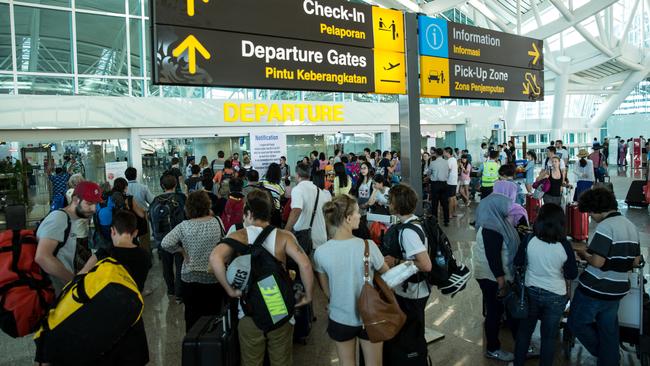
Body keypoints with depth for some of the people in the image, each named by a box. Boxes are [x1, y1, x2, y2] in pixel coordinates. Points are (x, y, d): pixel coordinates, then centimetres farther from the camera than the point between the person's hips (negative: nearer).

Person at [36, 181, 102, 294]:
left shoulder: (70, 221, 15)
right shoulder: (59, 217, -14)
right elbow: (42, 257, -26)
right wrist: (76, 279, -22)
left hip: (64, 289, 9)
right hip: (53, 292, -9)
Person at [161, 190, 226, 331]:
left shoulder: (184, 226, -13)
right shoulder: (217, 222, -10)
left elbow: (165, 243, -18)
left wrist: (181, 249, -3)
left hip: (190, 279, -1)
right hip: (215, 278, 1)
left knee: (192, 317, 14)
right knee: (213, 316, 15)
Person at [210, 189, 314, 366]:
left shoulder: (239, 237, -5)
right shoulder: (283, 236, -5)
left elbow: (215, 258, -23)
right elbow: (305, 264, -18)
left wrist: (230, 290, -12)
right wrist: (308, 296, -5)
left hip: (249, 313, 0)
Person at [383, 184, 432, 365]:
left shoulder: (408, 231, -26)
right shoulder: (413, 222, 2)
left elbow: (426, 265, -31)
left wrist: (396, 262, -23)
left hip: (412, 294, -9)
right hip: (407, 290, 9)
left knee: (410, 341, 11)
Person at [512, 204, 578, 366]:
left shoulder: (529, 240, -16)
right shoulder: (564, 246, -19)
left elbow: (518, 263, -1)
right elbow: (572, 275, -7)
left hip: (531, 291, 2)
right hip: (556, 296, -1)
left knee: (524, 330, 19)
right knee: (549, 336, 15)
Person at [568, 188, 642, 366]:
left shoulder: (606, 226, -20)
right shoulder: (632, 226, 6)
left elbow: (597, 262, -24)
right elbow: (636, 262, 13)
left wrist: (584, 253, -6)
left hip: (595, 290, -8)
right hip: (617, 290, 8)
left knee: (577, 323, 10)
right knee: (609, 330, 18)